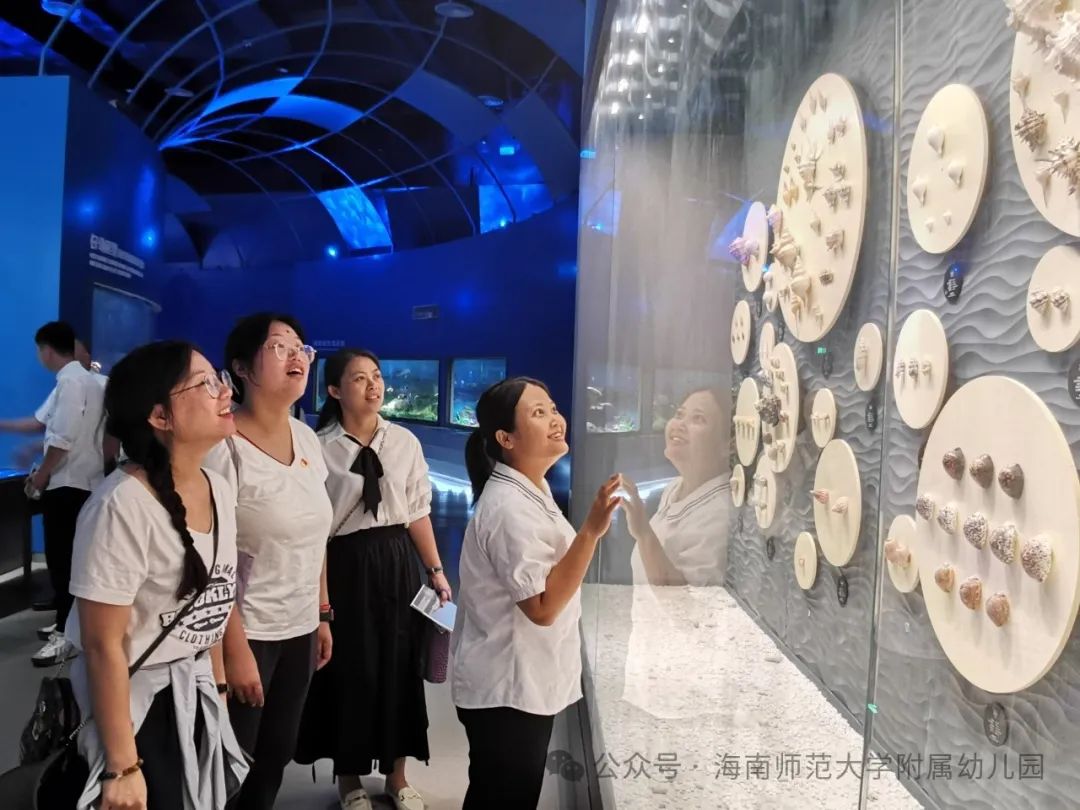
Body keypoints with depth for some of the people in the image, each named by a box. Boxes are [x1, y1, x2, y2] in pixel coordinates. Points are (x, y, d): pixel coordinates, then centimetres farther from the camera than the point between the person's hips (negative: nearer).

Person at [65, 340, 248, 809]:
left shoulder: (220, 489, -2)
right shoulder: (122, 506, -26)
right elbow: (102, 646, -22)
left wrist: (218, 685, 14)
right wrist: (123, 767, -17)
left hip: (195, 697, 7)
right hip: (134, 703, -7)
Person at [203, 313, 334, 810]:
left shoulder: (307, 438, 4)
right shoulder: (225, 446, -17)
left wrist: (322, 615, 13)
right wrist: (235, 649, -16)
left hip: (300, 628, 6)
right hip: (249, 633, -6)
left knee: (277, 753, 18)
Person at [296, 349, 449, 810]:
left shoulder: (404, 442, 0)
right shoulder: (320, 448, -9)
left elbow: (418, 511, 3)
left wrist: (436, 570, 3)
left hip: (398, 561, 3)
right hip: (346, 563, -3)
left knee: (400, 665, 11)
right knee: (350, 668, 9)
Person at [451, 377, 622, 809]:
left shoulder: (533, 489, 6)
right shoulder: (508, 506, -25)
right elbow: (542, 607, -27)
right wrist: (591, 530, -32)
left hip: (526, 683, 9)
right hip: (506, 689, -9)